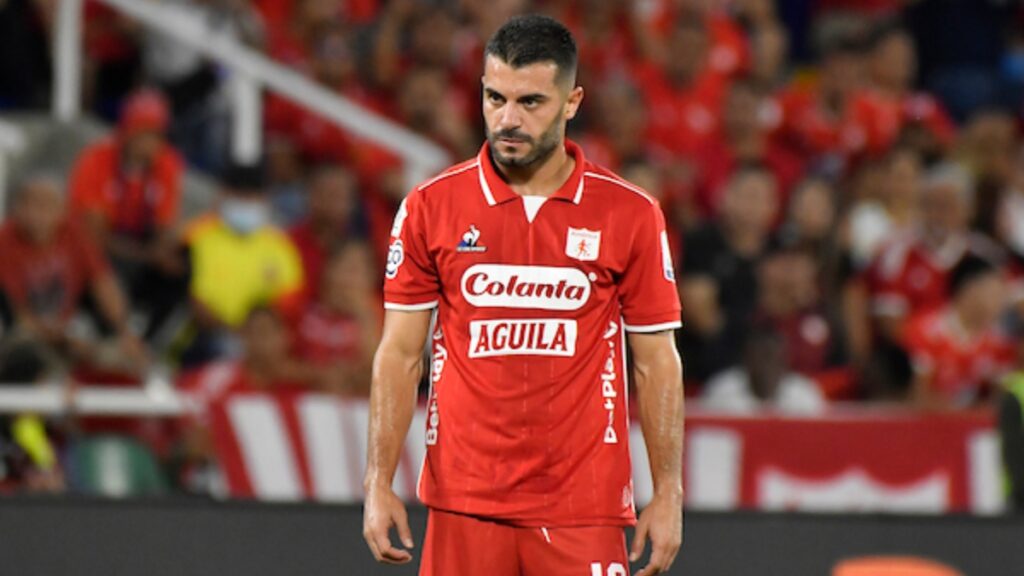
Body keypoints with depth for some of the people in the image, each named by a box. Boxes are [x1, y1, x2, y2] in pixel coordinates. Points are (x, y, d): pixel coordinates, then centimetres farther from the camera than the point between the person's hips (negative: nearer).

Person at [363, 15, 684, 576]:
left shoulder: (631, 214, 1)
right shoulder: (430, 207, 3)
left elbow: (656, 362, 6)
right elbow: (400, 354, 6)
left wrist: (668, 494, 0)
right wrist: (379, 482, -1)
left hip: (584, 507, -1)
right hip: (463, 503, 1)